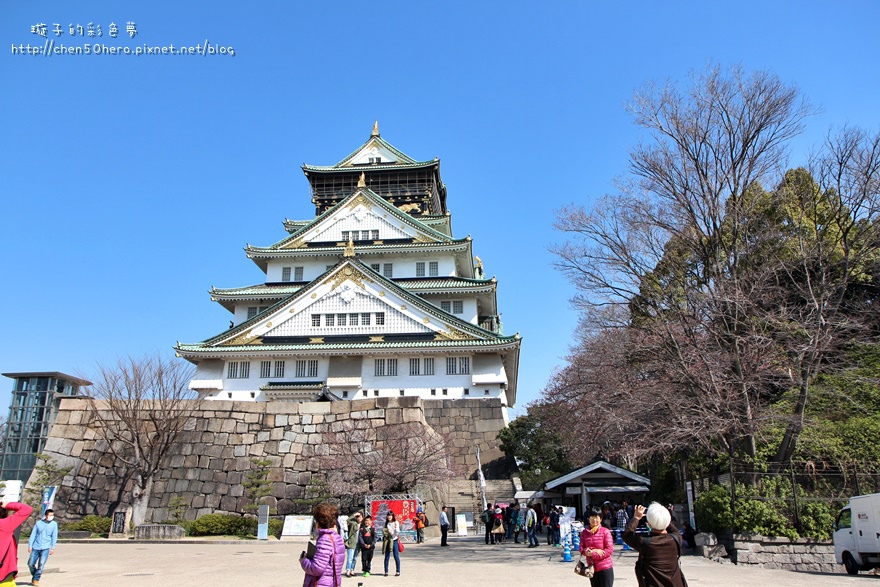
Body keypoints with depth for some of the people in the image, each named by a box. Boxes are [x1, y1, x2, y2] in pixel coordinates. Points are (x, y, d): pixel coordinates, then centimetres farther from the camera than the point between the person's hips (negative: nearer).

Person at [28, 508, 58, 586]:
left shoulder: (54, 524, 3)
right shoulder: (38, 523, 5)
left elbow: (54, 537, 2)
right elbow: (33, 535, 6)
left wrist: (52, 548, -2)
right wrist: (30, 545, 0)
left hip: (45, 548, -2)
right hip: (35, 547, 2)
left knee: (41, 564, -9)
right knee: (30, 564, 5)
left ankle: (36, 579, 5)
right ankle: (34, 575, 31)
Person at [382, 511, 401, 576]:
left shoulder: (396, 523, -3)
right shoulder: (386, 523, 10)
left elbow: (397, 532, -9)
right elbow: (384, 531, 17)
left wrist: (396, 528, -28)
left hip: (394, 540, -4)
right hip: (387, 541, 4)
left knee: (396, 556, -3)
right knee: (387, 557, 4)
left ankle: (398, 571, 4)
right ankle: (386, 571, 11)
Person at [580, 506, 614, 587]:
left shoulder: (605, 531, -10)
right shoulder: (585, 532, 3)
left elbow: (610, 550, -14)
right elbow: (581, 548, 2)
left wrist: (592, 554, -19)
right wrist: (587, 551, -20)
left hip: (605, 568, -4)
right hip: (592, 568, 4)